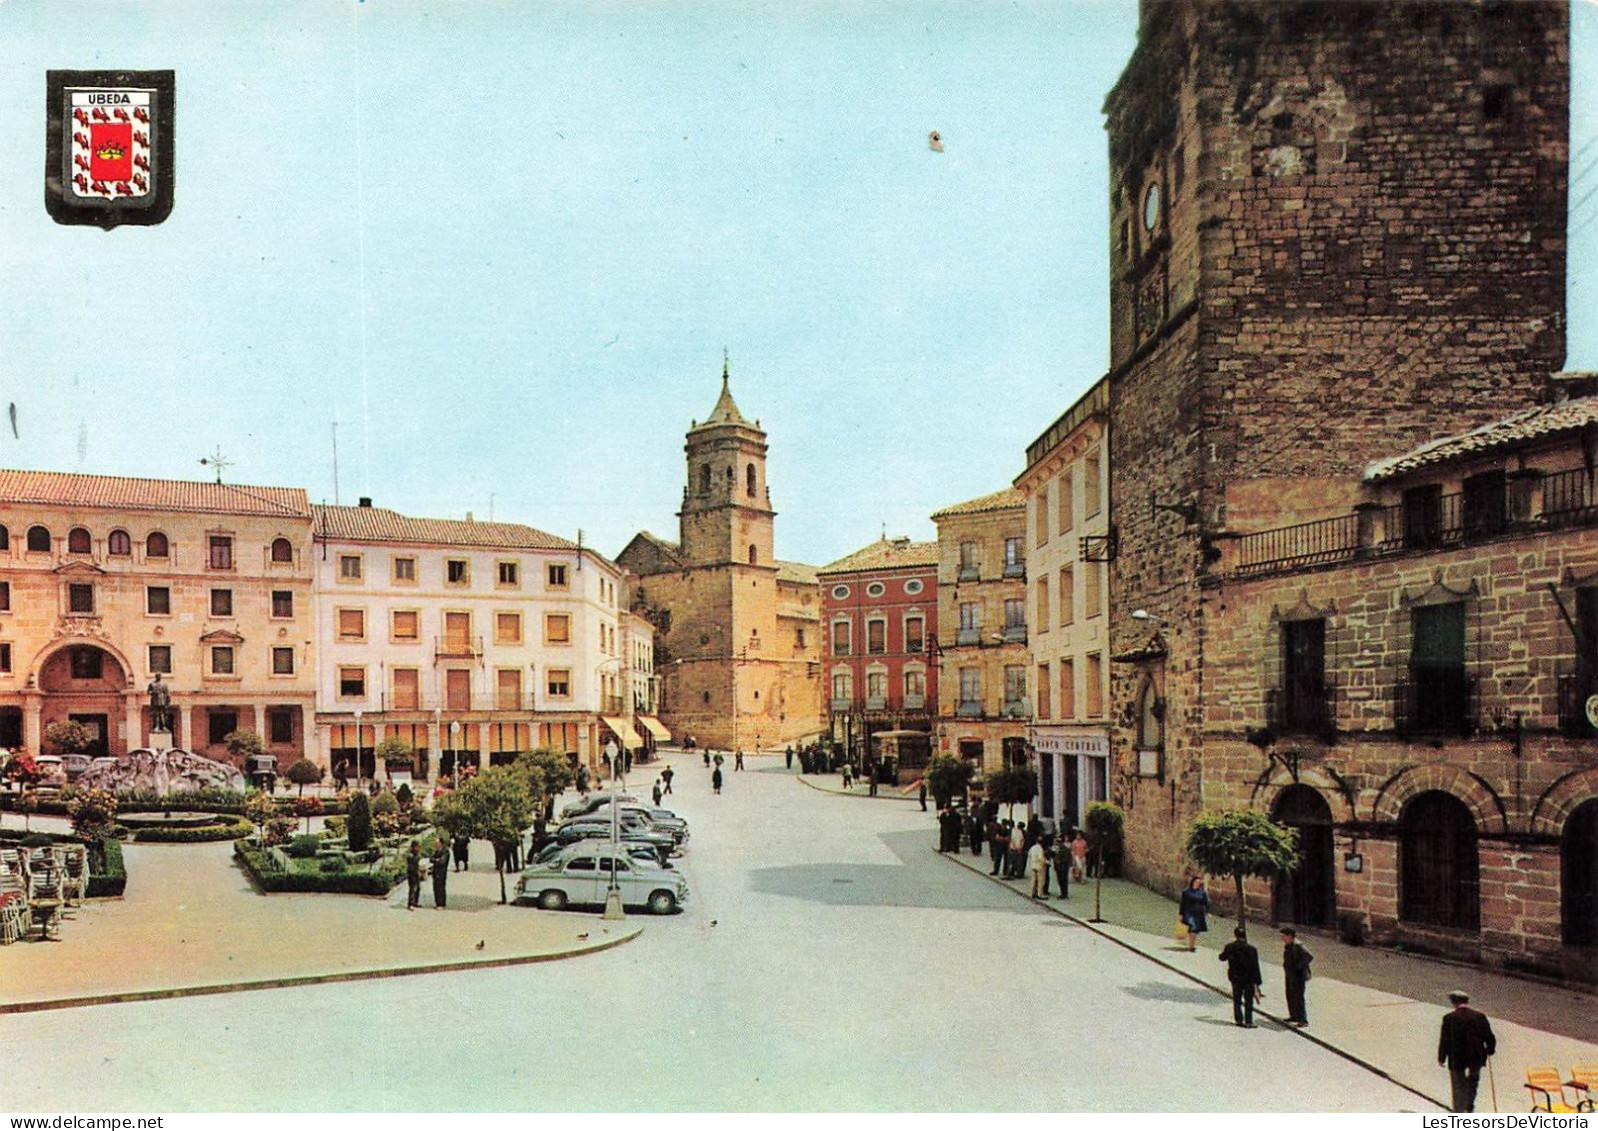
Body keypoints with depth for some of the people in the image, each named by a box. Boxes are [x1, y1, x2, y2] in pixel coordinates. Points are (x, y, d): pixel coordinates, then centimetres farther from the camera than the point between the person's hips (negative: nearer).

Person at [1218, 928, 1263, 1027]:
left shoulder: (1229, 947, -9)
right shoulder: (1251, 950, -17)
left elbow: (1222, 958, 10)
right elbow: (1255, 967, -14)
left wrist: (1223, 951, 31)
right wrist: (1257, 982, -8)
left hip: (1235, 978, 2)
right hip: (1249, 979, -2)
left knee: (1237, 1000, 17)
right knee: (1248, 1001, 8)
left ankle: (1238, 1020, 18)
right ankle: (1248, 1022, 7)